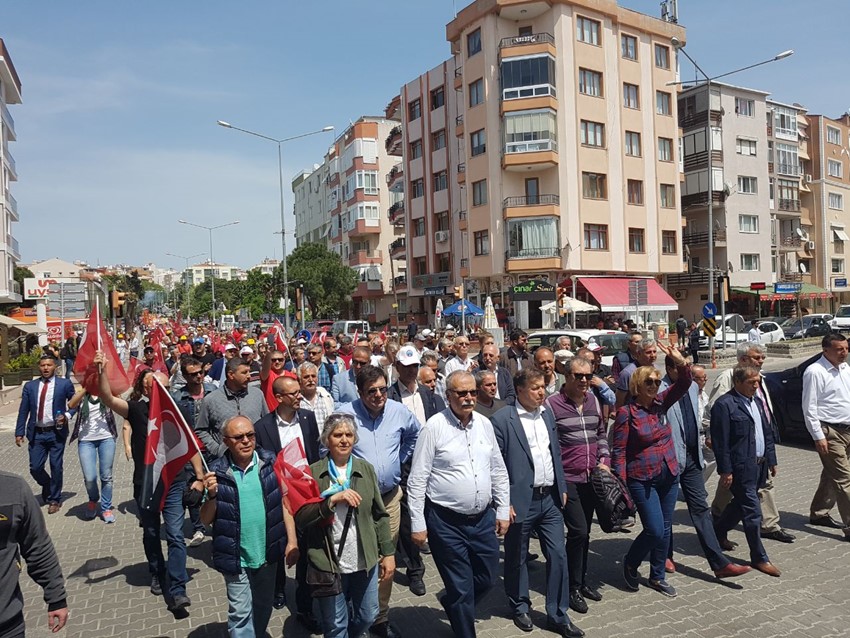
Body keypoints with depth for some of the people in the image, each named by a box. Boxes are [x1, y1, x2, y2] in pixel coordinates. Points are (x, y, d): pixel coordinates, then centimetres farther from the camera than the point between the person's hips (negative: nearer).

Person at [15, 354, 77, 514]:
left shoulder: (65, 384, -2)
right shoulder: (30, 386, 4)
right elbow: (23, 411, 6)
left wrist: (67, 415, -12)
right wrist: (19, 432, 2)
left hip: (56, 433, -2)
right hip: (36, 433, 2)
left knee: (56, 468, 4)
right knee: (35, 468, 4)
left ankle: (54, 499, 22)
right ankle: (48, 487, 35)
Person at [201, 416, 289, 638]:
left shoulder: (270, 462, -8)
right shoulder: (217, 471, -11)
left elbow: (284, 501, -3)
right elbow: (206, 519, -3)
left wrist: (292, 540, -6)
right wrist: (212, 496, -23)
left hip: (267, 553, 2)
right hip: (235, 557, -2)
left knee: (263, 608, 22)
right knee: (241, 612, 8)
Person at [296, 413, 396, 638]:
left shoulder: (366, 469, 1)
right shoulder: (313, 473, -7)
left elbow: (380, 516, 6)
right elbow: (300, 518, -12)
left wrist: (388, 553, 4)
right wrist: (332, 500, -24)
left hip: (365, 561, 3)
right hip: (328, 563, -3)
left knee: (367, 617, 17)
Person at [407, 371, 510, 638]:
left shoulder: (484, 424, 3)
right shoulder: (434, 426, -13)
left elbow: (499, 471, 11)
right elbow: (417, 480, -10)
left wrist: (503, 511, 10)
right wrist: (418, 524, -10)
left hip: (484, 518, 5)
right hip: (447, 522, -5)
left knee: (487, 578, 19)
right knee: (461, 588, 8)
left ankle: (453, 604, 47)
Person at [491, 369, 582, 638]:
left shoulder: (547, 414, 8)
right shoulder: (502, 419, -13)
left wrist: (562, 488, 13)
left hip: (550, 499, 5)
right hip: (521, 501, -5)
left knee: (558, 555, 8)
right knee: (517, 559, 12)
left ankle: (558, 615, 23)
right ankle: (520, 607, 34)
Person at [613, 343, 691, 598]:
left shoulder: (660, 403, 4)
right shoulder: (627, 413, -13)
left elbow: (683, 385, -3)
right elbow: (619, 451, -13)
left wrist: (681, 363, -21)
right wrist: (621, 485, -17)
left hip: (669, 476, 6)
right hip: (642, 479, -6)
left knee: (665, 529, 14)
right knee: (655, 530, -7)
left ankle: (657, 576, 30)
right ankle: (630, 563, 21)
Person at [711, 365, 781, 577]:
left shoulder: (756, 401, 12)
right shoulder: (724, 405, -16)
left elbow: (767, 432, 19)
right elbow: (720, 441, -17)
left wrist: (771, 459, 15)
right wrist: (725, 470, -17)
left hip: (759, 465, 8)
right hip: (741, 468, -8)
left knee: (741, 504, 19)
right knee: (753, 513, -1)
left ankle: (718, 532, 38)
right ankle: (759, 558, 11)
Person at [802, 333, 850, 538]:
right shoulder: (815, 372, -14)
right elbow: (809, 408, -15)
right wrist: (818, 436, -17)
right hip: (829, 432, -8)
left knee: (831, 475, 17)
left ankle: (819, 513, 31)